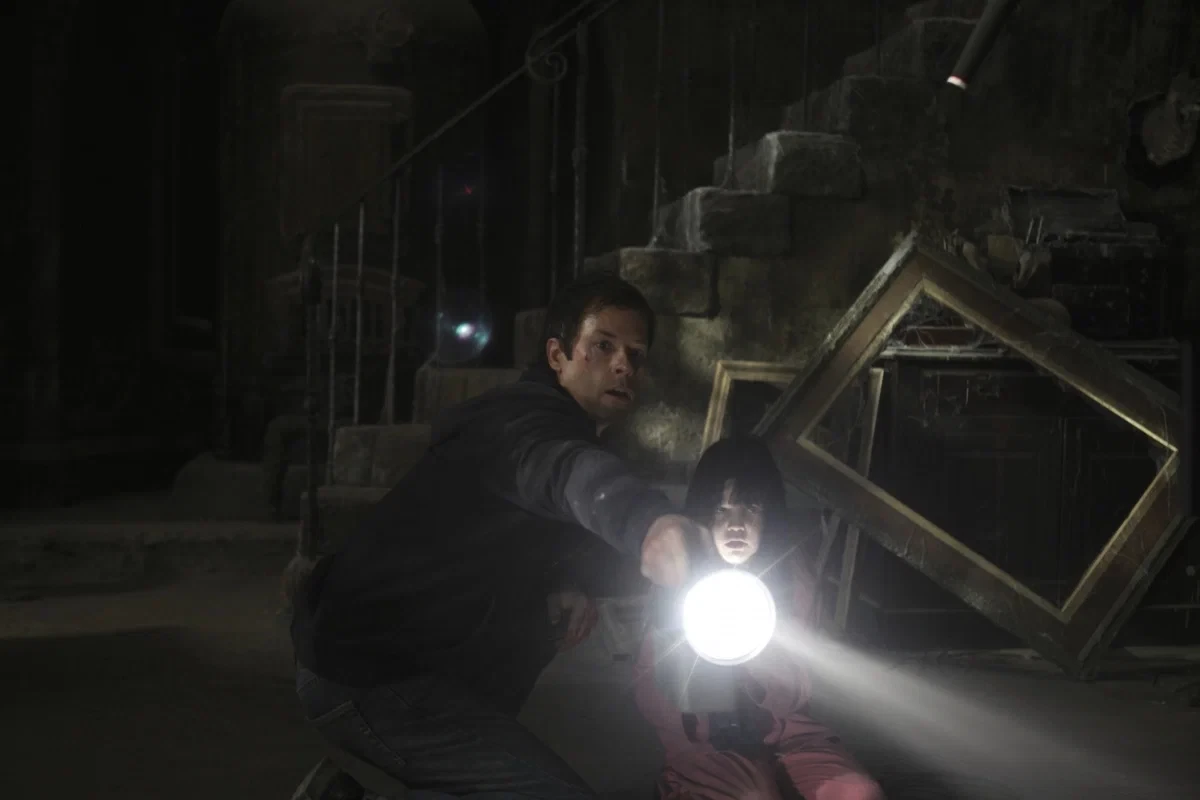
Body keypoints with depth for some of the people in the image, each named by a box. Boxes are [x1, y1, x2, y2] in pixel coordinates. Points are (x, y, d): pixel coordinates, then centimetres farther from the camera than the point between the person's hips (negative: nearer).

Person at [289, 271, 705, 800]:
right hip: (374, 678, -11)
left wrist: (557, 588, 5)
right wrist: (648, 522, -67)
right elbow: (568, 472, -45)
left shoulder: (531, 417, 13)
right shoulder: (530, 417, -20)